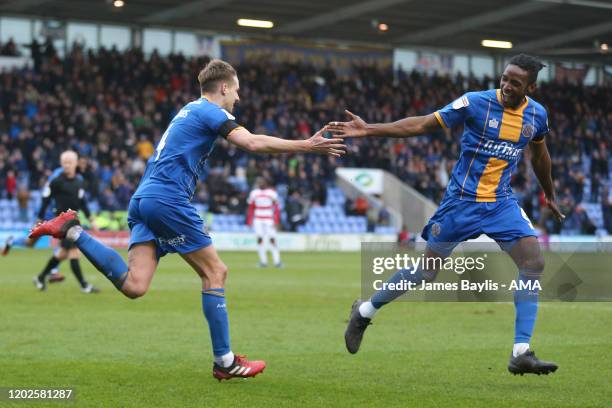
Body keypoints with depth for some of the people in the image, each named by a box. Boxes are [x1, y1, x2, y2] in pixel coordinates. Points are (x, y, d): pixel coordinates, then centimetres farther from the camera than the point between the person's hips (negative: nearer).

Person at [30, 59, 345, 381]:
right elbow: (253, 143, -15)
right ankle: (224, 362, 1)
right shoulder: (210, 111, -2)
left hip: (143, 198, 9)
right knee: (215, 272, 0)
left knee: (133, 286, -6)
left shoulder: (189, 110, 26)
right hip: (168, 199, -9)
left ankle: (72, 231, -7)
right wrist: (308, 146, -12)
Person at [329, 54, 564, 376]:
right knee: (427, 270, 1)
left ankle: (521, 354, -10)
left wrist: (550, 195, 32)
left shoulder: (537, 115, 1)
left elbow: (539, 155, 21)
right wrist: (369, 130, -19)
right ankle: (364, 312, 24)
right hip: (462, 201, -4)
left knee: (533, 263, -13)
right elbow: (423, 124, -12)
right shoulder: (476, 102, -14)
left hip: (501, 203, 4)